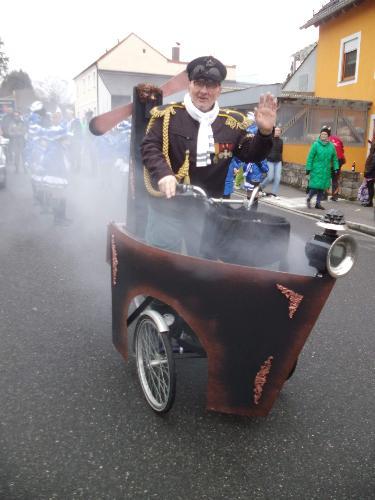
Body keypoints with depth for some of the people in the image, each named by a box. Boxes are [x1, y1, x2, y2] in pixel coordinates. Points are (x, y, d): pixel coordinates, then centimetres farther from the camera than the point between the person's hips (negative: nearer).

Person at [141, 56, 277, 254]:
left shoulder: (231, 122, 2)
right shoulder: (168, 115, -6)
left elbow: (250, 155, 4)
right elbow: (149, 146, -11)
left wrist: (264, 133, -16)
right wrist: (163, 173, -30)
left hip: (206, 209, 3)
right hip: (167, 205, -3)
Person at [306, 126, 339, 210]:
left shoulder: (331, 146, 7)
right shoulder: (316, 144, -4)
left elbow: (334, 158, 13)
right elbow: (310, 157, -5)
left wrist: (336, 168, 6)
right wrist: (308, 168, -9)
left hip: (326, 171, 4)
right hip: (316, 170, -4)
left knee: (322, 187, 7)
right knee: (315, 186, -8)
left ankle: (318, 203, 19)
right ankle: (309, 198, 16)